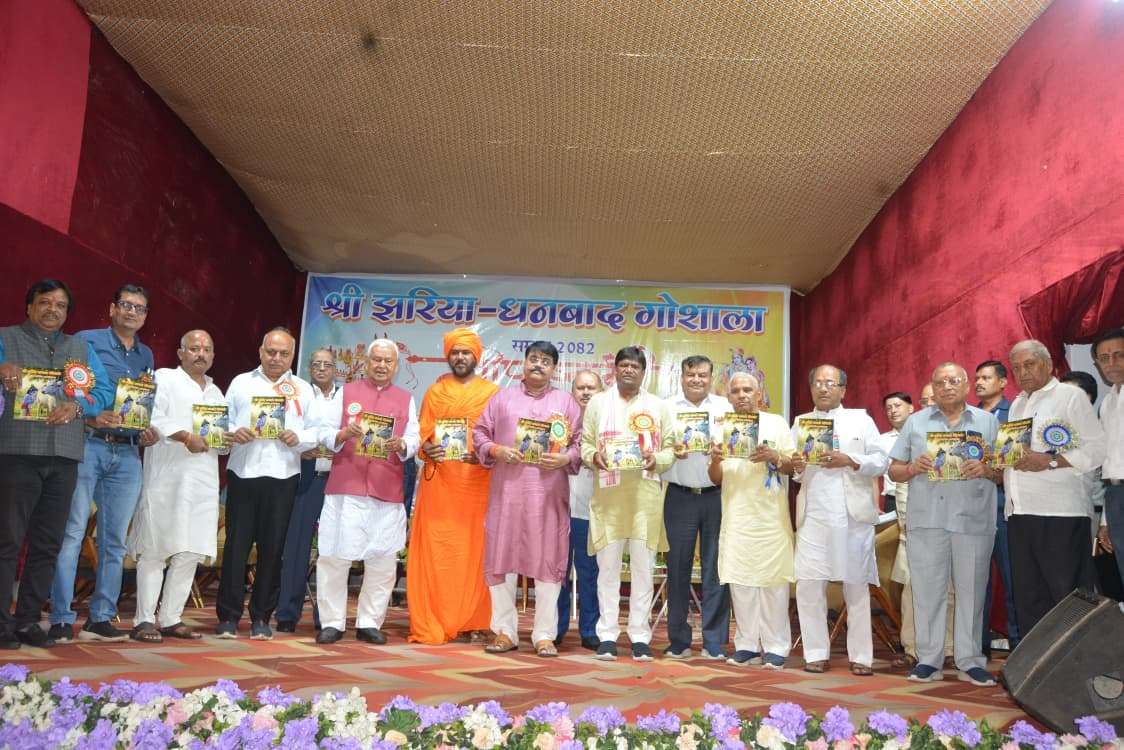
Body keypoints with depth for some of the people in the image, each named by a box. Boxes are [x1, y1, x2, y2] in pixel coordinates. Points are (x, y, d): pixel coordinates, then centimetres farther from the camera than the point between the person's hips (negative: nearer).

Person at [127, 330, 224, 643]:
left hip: (203, 483, 6)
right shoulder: (163, 379, 6)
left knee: (190, 553, 5)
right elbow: (153, 419, -10)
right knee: (154, 550, -4)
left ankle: (171, 619, 12)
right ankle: (144, 620, 2)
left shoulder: (216, 392, 24)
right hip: (166, 479, -6)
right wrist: (185, 436, -20)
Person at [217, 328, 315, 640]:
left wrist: (298, 438, -14)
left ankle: (261, 617, 14)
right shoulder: (241, 383, 15)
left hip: (283, 477, 0)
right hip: (242, 473, 0)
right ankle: (228, 616, 10)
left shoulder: (303, 389, 13)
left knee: (272, 548, 4)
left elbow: (317, 432, 5)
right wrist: (233, 433, -12)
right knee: (236, 545, 0)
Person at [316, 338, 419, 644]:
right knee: (335, 556, -2)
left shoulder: (406, 399, 15)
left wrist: (400, 445, -16)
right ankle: (332, 622, 9)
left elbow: (414, 441, 5)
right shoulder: (346, 392, 12)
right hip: (345, 488, -1)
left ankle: (369, 623, 13)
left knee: (383, 561, 2)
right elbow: (326, 434, 5)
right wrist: (344, 434, -15)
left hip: (387, 492, 1)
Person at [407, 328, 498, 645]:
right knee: (435, 554, -2)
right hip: (439, 482, 1)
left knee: (475, 553, 0)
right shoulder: (434, 392, 14)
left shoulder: (492, 393, 10)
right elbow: (422, 436, 10)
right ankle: (431, 624, 2)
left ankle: (472, 623, 7)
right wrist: (428, 449, -12)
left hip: (477, 483, -1)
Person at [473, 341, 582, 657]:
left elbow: (581, 442, 7)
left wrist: (565, 459, -12)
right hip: (506, 490, 1)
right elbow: (480, 433, 10)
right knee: (501, 557, 3)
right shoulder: (502, 398, 13)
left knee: (547, 560, 0)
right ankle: (505, 631, 15)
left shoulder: (566, 402, 11)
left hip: (549, 492, -1)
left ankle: (545, 634, 10)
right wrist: (496, 450, -8)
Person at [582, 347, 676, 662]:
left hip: (645, 495, 0)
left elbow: (671, 448, 9)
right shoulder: (598, 402, 12)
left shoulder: (657, 406, 12)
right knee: (608, 566, 1)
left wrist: (656, 460, -12)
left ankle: (640, 636, 11)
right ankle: (607, 635, 9)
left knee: (643, 566, 3)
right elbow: (585, 444, 9)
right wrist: (594, 456, -12)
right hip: (608, 494, 0)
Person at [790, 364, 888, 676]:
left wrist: (849, 460, -15)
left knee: (857, 586, 4)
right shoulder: (801, 423, 15)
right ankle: (816, 654, 7)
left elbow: (881, 461, 0)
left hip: (854, 515, -1)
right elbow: (792, 470, 9)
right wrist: (795, 467, -14)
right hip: (813, 515, 1)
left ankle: (860, 656, 13)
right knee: (808, 585, -3)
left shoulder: (862, 420, 10)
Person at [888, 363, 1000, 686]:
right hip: (926, 520, 0)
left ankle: (970, 662, 13)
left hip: (974, 520, 0)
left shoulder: (988, 422, 12)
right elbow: (894, 470, 11)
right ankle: (929, 660, 10)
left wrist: (985, 470, -11)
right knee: (927, 590, 2)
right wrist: (914, 468, -9)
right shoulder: (915, 423, 13)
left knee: (971, 590, 4)